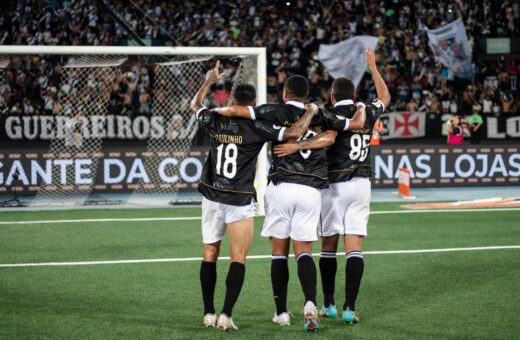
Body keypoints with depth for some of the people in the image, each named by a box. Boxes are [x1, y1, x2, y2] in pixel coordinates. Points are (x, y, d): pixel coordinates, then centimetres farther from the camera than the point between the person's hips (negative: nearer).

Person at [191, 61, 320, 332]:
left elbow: (195, 106, 19)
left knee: (210, 254, 13)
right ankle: (226, 315, -11)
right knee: (238, 259, 0)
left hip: (212, 196, 4)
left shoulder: (216, 122, -2)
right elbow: (294, 132, -17)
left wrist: (209, 81, 31)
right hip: (241, 201, -4)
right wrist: (310, 112, -1)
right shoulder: (257, 128, -12)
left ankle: (209, 314, 14)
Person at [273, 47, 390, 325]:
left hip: (335, 185, -3)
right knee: (354, 248, -2)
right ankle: (349, 309, -9)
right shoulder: (367, 113, 7)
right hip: (361, 184, 3)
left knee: (329, 245, 10)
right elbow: (385, 98, 28)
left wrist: (296, 146, -32)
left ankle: (328, 305, 16)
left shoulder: (332, 115, -7)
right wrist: (372, 67, 35)